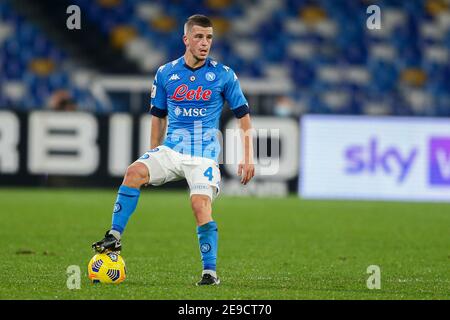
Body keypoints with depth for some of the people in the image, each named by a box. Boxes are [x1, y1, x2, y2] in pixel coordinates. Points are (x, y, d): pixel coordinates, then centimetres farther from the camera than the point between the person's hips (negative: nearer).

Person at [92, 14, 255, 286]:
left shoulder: (223, 75, 0)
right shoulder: (165, 74, 6)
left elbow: (244, 116, 6)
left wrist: (248, 158, 0)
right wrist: (153, 155, 18)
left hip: (204, 155, -2)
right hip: (170, 149, 2)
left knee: (201, 206, -21)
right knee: (135, 172, -24)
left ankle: (210, 272, -10)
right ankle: (114, 237, -21)